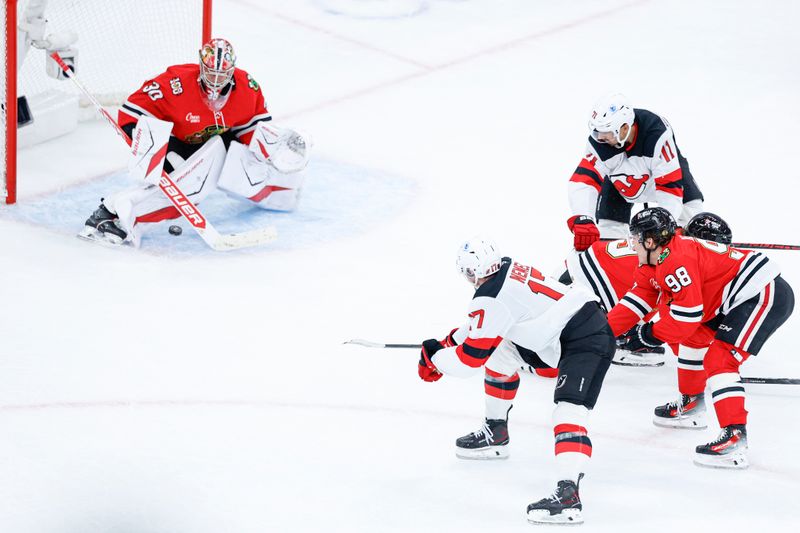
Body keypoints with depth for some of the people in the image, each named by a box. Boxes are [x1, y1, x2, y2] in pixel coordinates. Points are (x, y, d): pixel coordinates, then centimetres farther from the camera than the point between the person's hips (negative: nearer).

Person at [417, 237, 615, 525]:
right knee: (500, 350, 23)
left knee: (569, 410, -27)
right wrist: (450, 341, 25)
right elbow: (484, 324, 27)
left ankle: (568, 494, -45)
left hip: (588, 343, -11)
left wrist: (434, 357, 5)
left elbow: (470, 359, -11)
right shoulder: (507, 269, 8)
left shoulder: (490, 298, -19)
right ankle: (496, 430, 40)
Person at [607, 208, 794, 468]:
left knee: (719, 359, -20)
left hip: (765, 295, -11)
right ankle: (691, 403, 38)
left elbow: (687, 316, -22)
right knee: (692, 337, 24)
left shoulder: (676, 260, -21)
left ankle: (735, 436, -30)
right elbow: (637, 301, 15)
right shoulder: (654, 262, 11)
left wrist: (649, 334, -8)